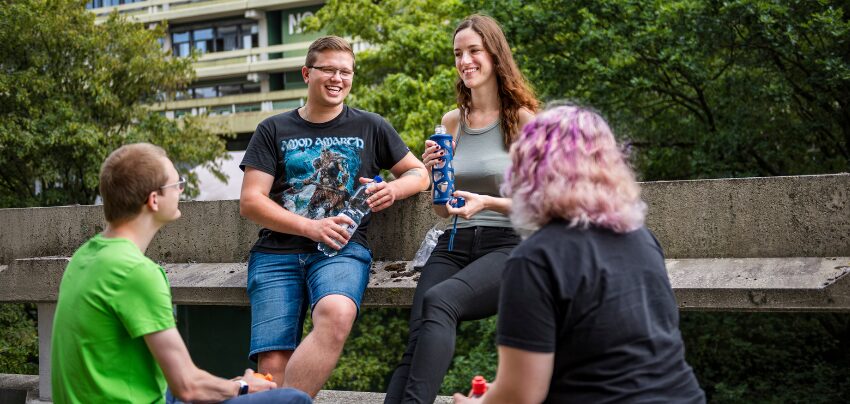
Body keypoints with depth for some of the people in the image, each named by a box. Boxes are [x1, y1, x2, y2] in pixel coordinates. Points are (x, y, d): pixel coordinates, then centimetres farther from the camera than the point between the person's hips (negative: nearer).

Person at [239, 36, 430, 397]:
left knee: (336, 314, -36)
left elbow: (419, 173, 25)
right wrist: (310, 227, -9)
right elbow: (250, 201, 6)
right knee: (273, 364, -23)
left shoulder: (370, 127, 17)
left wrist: (394, 189, 0)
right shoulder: (274, 131, 14)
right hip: (277, 252, 1)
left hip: (343, 249, -1)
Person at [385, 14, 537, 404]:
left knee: (438, 300, -35)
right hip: (455, 244, 4)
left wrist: (487, 202, -16)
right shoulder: (452, 121, 16)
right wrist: (433, 174, 0)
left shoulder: (522, 120, 1)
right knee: (418, 339, -24)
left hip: (507, 244, -4)